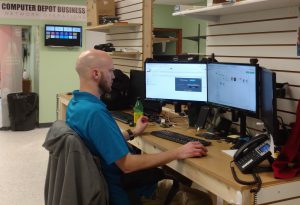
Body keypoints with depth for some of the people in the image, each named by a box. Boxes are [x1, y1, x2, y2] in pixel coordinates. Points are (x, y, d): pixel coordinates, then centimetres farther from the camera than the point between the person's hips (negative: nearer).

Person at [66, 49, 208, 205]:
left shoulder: (76, 103, 2)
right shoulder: (95, 112, -30)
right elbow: (127, 165, -29)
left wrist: (133, 132, 25)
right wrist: (177, 153, -24)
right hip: (119, 191, -10)